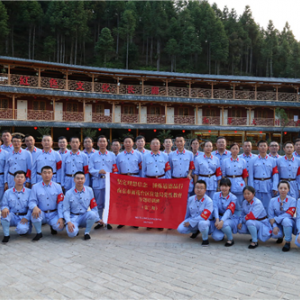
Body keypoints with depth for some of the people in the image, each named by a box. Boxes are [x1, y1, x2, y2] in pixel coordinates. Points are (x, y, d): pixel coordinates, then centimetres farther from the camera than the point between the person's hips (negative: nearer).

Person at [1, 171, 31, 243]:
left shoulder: (29, 192, -2)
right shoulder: (8, 192, 4)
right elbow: (4, 205, 3)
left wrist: (26, 218, -17)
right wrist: (5, 208, -22)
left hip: (23, 217, -2)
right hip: (12, 217, 2)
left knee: (22, 229, -32)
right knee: (4, 213, -31)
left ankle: (25, 227, 10)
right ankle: (6, 235, -10)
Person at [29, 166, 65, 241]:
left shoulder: (57, 187, 2)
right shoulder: (35, 187, 1)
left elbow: (60, 203, -2)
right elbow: (32, 201, -5)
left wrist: (61, 218, -13)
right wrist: (35, 207, -30)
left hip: (53, 214, 0)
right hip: (41, 213, 0)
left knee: (59, 226, -28)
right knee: (35, 213, -34)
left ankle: (53, 226, 13)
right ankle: (39, 233, -6)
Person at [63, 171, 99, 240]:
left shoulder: (89, 190, -1)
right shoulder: (69, 193, -5)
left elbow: (93, 207, 5)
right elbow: (66, 210, -5)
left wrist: (97, 218, 1)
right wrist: (68, 222, -19)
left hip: (85, 216, 2)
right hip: (74, 217, -2)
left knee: (92, 214, -34)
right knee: (71, 233, -31)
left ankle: (87, 232, -7)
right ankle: (76, 229, 8)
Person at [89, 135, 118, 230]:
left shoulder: (112, 155, 9)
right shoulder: (93, 156, 10)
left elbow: (115, 170, 8)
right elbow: (90, 169, 4)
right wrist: (99, 171, -15)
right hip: (97, 182, 1)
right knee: (99, 203, 6)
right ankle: (100, 221, 18)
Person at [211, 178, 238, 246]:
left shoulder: (233, 198, -8)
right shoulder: (216, 195, 0)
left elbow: (229, 211, -22)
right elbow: (215, 208, -12)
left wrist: (222, 221, -37)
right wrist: (217, 220, -29)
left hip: (230, 219, -2)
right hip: (219, 218, 2)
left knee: (224, 224, -37)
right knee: (216, 237, -20)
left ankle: (230, 239, -8)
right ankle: (222, 233, 18)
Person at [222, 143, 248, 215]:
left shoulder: (243, 161, 6)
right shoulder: (225, 161, 5)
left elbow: (245, 175, 7)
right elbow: (223, 175, 7)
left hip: (239, 185, 0)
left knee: (239, 206, 4)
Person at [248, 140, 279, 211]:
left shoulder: (272, 160, 5)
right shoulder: (253, 161, 3)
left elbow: (275, 175, 2)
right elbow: (250, 175, 2)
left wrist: (275, 188, -6)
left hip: (268, 186, 1)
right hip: (257, 186, 0)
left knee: (268, 207, 5)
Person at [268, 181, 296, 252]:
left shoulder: (292, 200, -9)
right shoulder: (273, 200, -4)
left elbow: (289, 214, -18)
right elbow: (270, 216, -6)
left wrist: (275, 219, -21)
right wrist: (275, 226, -22)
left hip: (289, 223, -2)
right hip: (278, 224, 2)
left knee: (286, 220, -37)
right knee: (275, 234, -30)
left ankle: (288, 242, -15)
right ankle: (280, 236, 12)